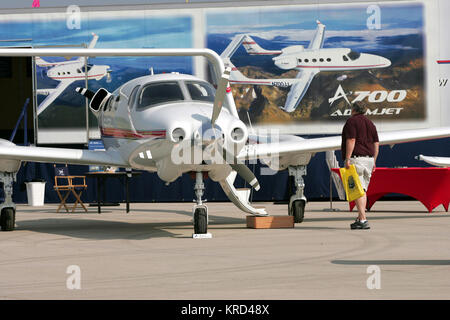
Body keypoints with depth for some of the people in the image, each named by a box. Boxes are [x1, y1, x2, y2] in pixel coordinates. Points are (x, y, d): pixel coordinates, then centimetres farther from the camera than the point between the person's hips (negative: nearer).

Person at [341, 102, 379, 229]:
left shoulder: (352, 121, -4)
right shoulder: (370, 123, 18)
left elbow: (351, 140, -15)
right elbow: (376, 144, 15)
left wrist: (347, 159, -17)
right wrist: (374, 162, 19)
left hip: (356, 158, -8)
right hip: (368, 159, 8)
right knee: (363, 190, 14)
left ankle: (363, 220, -19)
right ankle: (360, 218, 15)